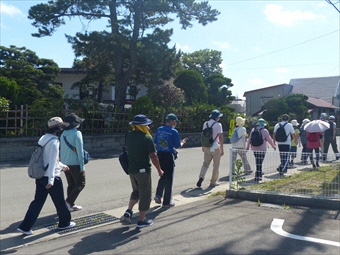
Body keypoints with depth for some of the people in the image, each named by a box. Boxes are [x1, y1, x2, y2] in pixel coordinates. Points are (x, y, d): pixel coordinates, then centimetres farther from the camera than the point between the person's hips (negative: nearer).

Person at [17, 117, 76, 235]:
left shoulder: (44, 138, 10)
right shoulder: (54, 141, -19)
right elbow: (52, 161, -23)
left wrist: (62, 166, 30)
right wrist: (51, 180, -23)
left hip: (40, 176, 9)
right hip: (51, 177, -8)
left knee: (38, 201, 13)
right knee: (59, 201, 9)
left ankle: (25, 226, 12)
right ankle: (64, 222, 26)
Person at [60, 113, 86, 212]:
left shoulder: (63, 134, 8)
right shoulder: (77, 133, -14)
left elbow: (61, 150, 13)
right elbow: (80, 150, -16)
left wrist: (62, 163, 20)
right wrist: (82, 165, -13)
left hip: (65, 163, 7)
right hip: (75, 163, -7)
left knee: (71, 184, 15)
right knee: (80, 184, 4)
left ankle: (71, 205, 18)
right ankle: (69, 202, -6)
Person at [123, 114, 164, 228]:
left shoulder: (129, 135, 3)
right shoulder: (147, 138, -16)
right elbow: (153, 156, -17)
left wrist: (147, 132, 13)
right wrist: (159, 170, -7)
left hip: (131, 169, 6)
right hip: (143, 170, -6)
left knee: (136, 191, 26)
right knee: (145, 195, 8)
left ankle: (129, 211, 12)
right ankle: (142, 220, 15)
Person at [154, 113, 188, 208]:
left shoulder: (159, 129, 3)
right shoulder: (174, 132, -13)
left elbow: (155, 143, 10)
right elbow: (178, 146, -9)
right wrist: (183, 142, 11)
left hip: (159, 155, 5)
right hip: (169, 157, -5)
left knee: (163, 176, 23)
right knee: (169, 179, 7)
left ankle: (158, 195, 11)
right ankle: (167, 202, 15)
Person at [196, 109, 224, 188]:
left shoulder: (205, 123, 6)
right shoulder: (218, 125, -10)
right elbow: (220, 137, -14)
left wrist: (203, 146, 21)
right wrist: (222, 149, -9)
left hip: (207, 147, 5)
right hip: (215, 147, -4)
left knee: (205, 164, 12)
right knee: (216, 165, 9)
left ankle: (201, 177, -9)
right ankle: (213, 182, 15)